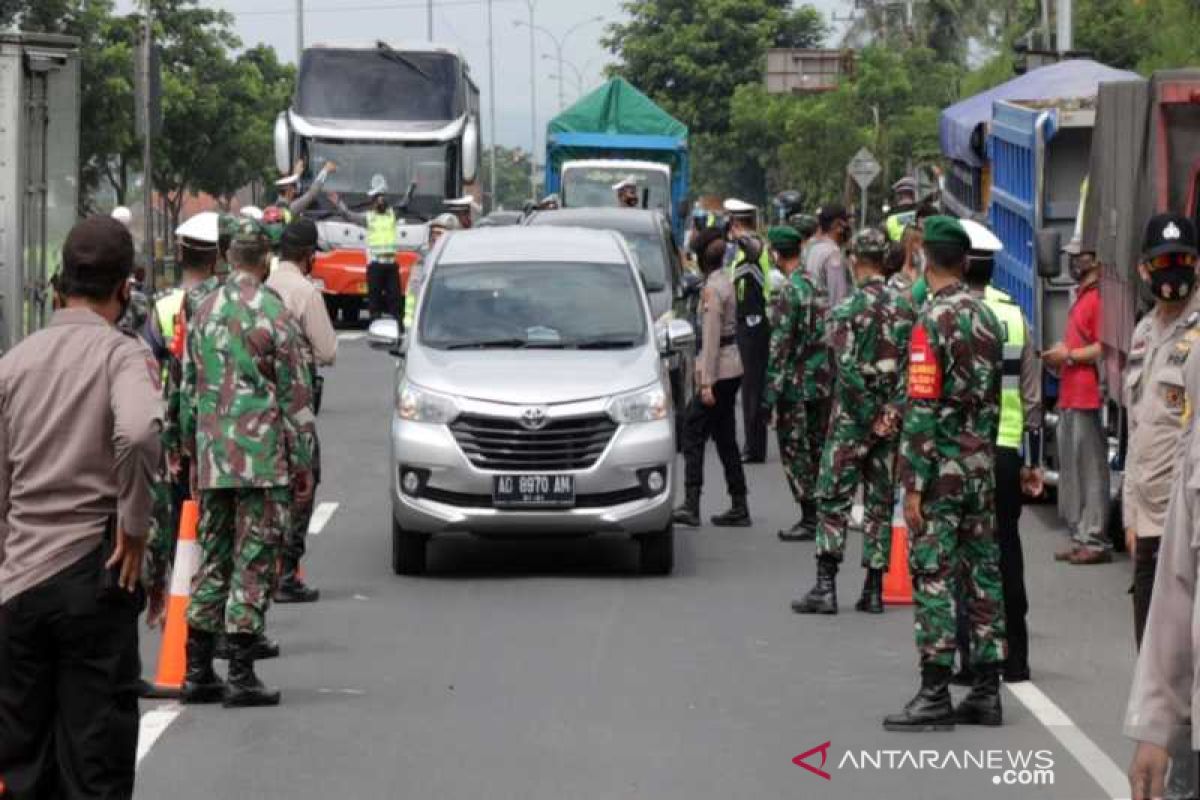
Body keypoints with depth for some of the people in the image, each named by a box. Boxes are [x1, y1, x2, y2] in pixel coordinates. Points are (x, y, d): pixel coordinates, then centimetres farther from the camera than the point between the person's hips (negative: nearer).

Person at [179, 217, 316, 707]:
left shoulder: (203, 313, 9)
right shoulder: (274, 316, -9)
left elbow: (188, 388, 15)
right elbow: (295, 396, -8)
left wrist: (194, 454, 23)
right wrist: (303, 464, -2)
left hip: (211, 460, 5)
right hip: (263, 460, -5)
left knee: (211, 558, 12)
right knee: (254, 561, -3)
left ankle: (198, 671, 13)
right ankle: (241, 676, -5)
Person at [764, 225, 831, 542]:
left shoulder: (790, 292, -16)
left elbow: (780, 345, -18)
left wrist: (771, 392, -14)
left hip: (797, 385, -8)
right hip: (824, 384, 8)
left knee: (795, 452, -1)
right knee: (819, 449, 15)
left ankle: (810, 519, -2)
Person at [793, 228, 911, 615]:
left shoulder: (847, 310, -11)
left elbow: (847, 370, -17)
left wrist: (869, 418, -11)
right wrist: (894, 410, -2)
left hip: (854, 416, -4)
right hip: (892, 419, 4)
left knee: (833, 498, 0)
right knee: (881, 502, 9)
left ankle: (826, 586, -7)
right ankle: (874, 589, 10)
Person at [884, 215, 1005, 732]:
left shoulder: (933, 322, -14)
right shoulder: (986, 319, 9)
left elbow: (923, 409, -17)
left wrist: (913, 485, -15)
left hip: (942, 470, -7)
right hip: (983, 466, 7)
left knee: (933, 576, -5)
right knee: (982, 574, 10)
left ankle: (935, 695, -6)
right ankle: (986, 690, 13)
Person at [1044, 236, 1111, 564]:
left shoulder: (1098, 297, -11)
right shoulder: (1079, 299, 21)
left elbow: (1103, 347, -19)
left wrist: (1069, 355, -11)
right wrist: (1058, 356, 14)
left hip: (1087, 398, -10)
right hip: (1068, 397, 10)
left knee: (1090, 469, -8)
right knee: (1070, 469, 12)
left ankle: (1095, 540, -7)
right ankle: (1079, 537, 17)